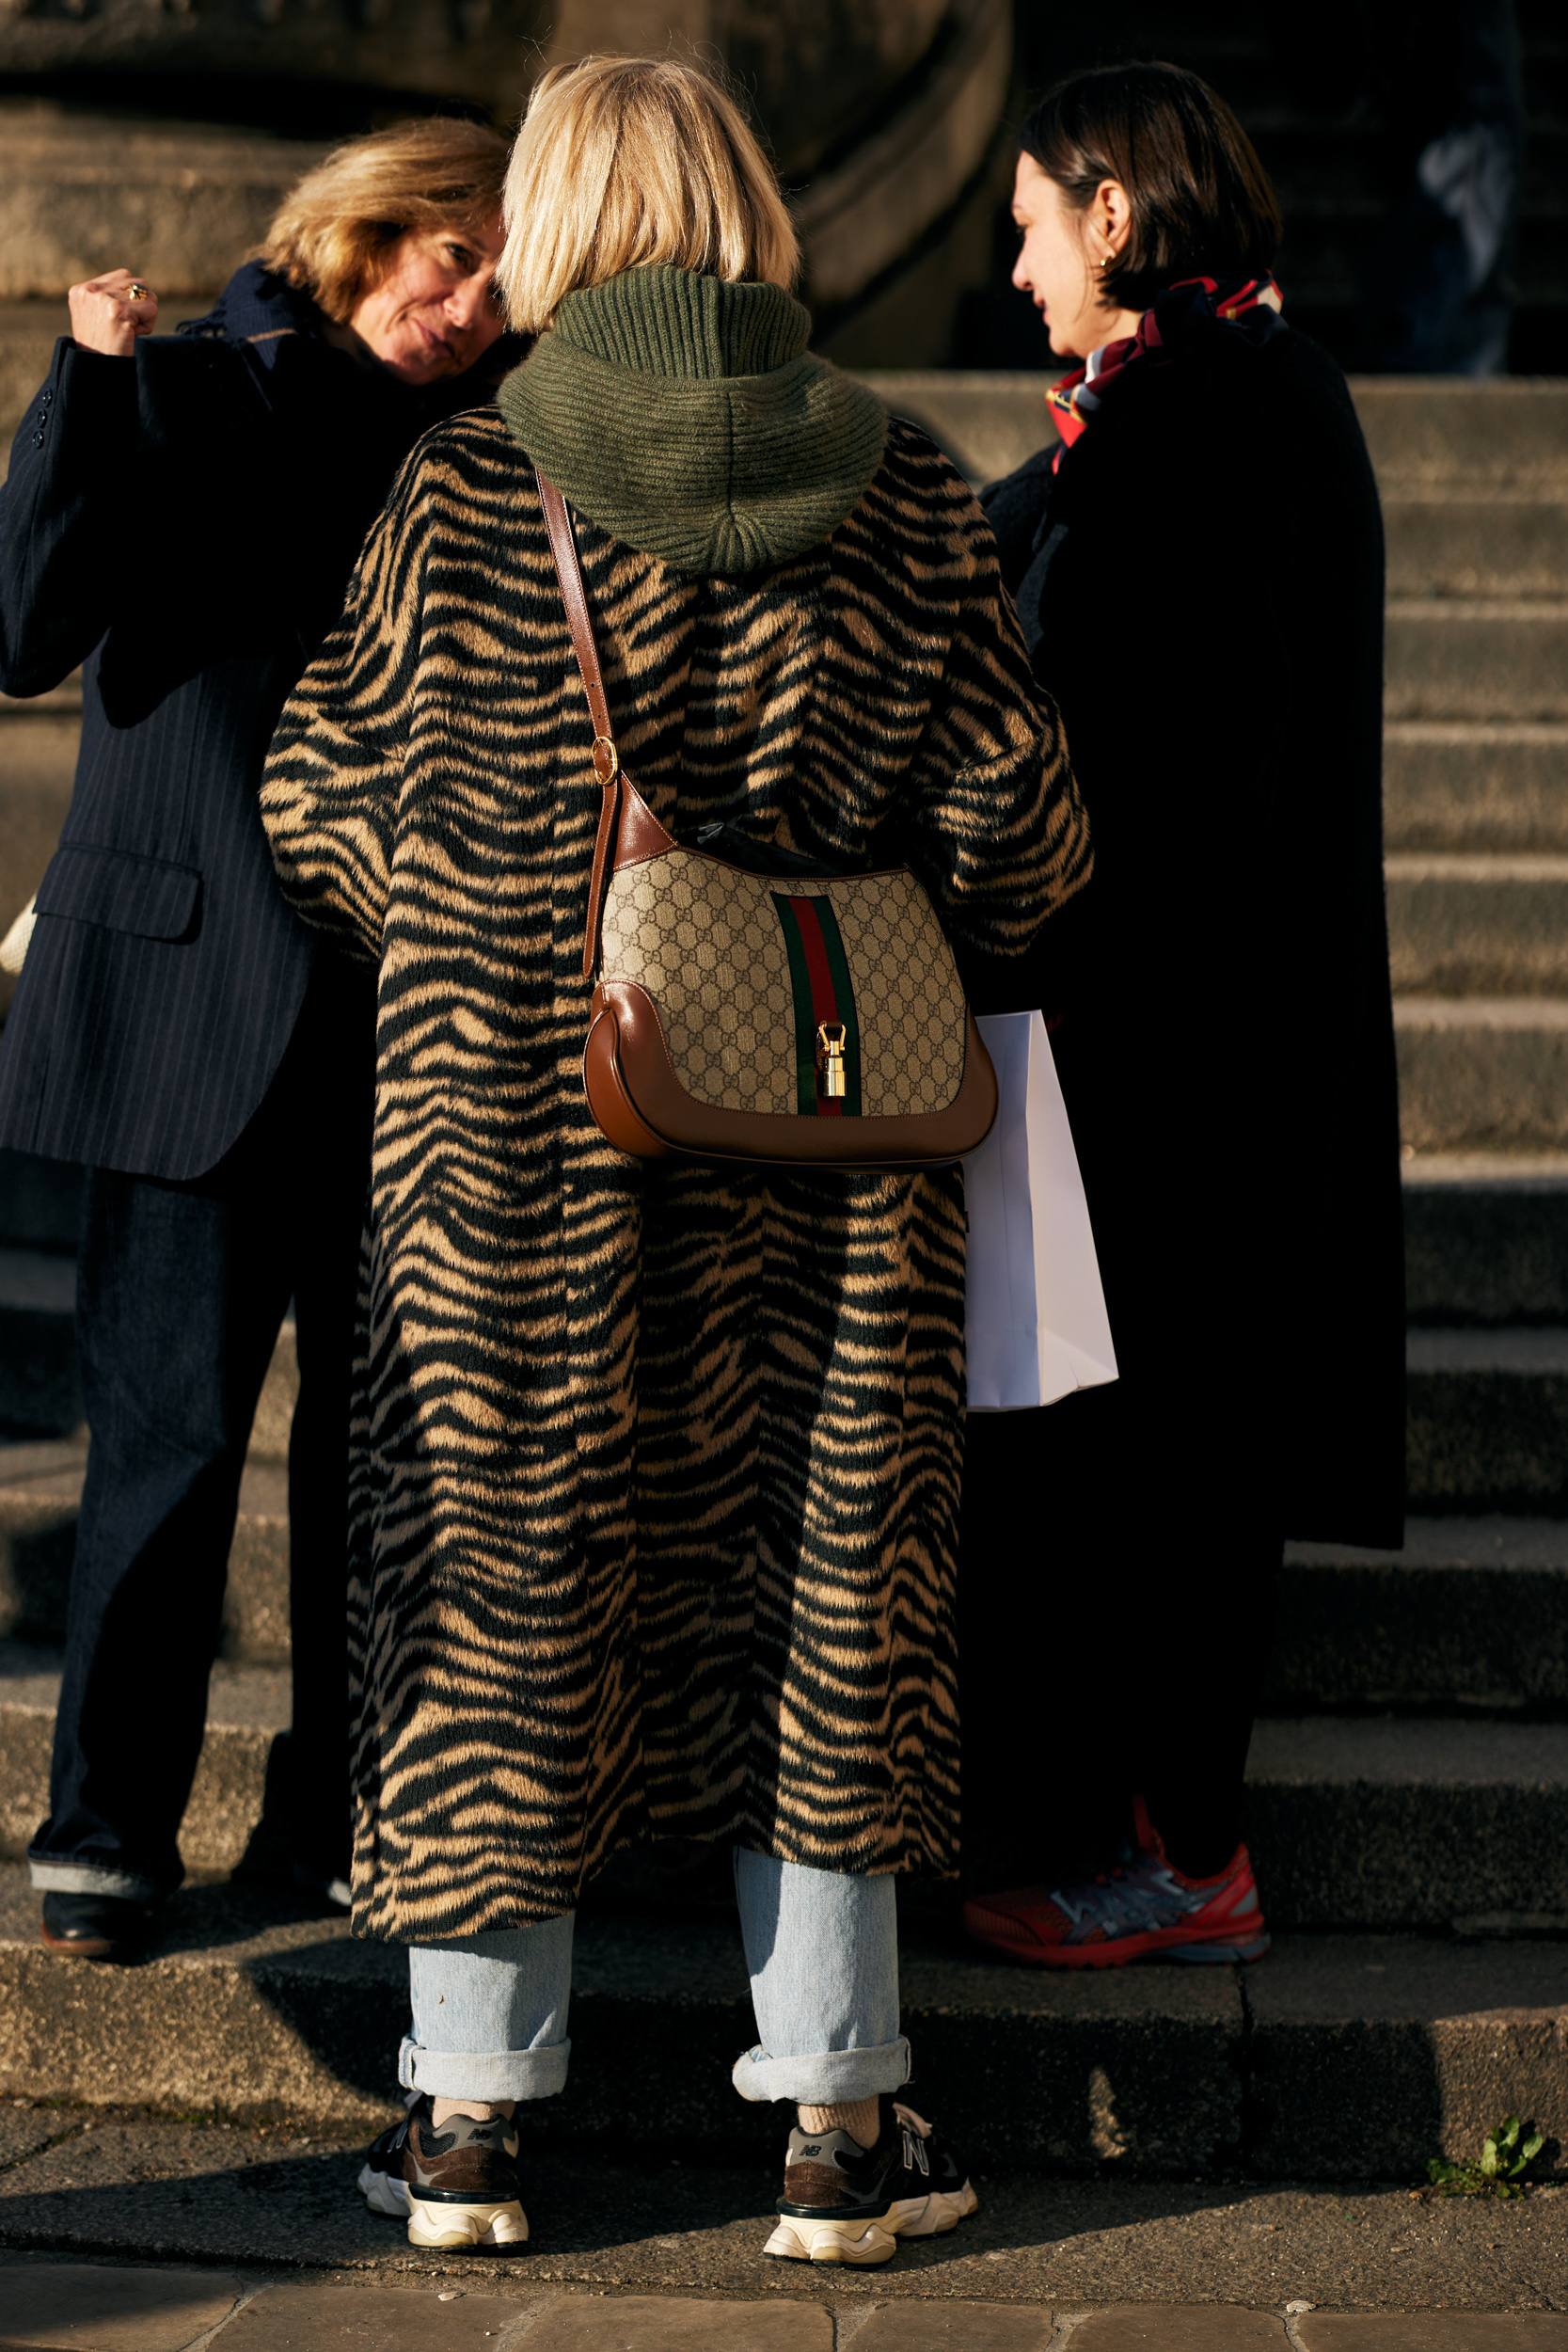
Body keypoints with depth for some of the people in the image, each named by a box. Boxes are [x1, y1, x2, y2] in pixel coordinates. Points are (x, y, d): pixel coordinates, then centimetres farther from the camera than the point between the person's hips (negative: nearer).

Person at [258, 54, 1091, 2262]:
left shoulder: (465, 501, -8)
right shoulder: (906, 501, -4)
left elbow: (321, 796, 2)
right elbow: (1020, 834, -1)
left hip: (505, 1143, -1)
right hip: (831, 1166, 1)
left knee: (500, 1581, 10)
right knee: (821, 1585, 10)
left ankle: (469, 2112, 18)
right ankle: (839, 2123, 16)